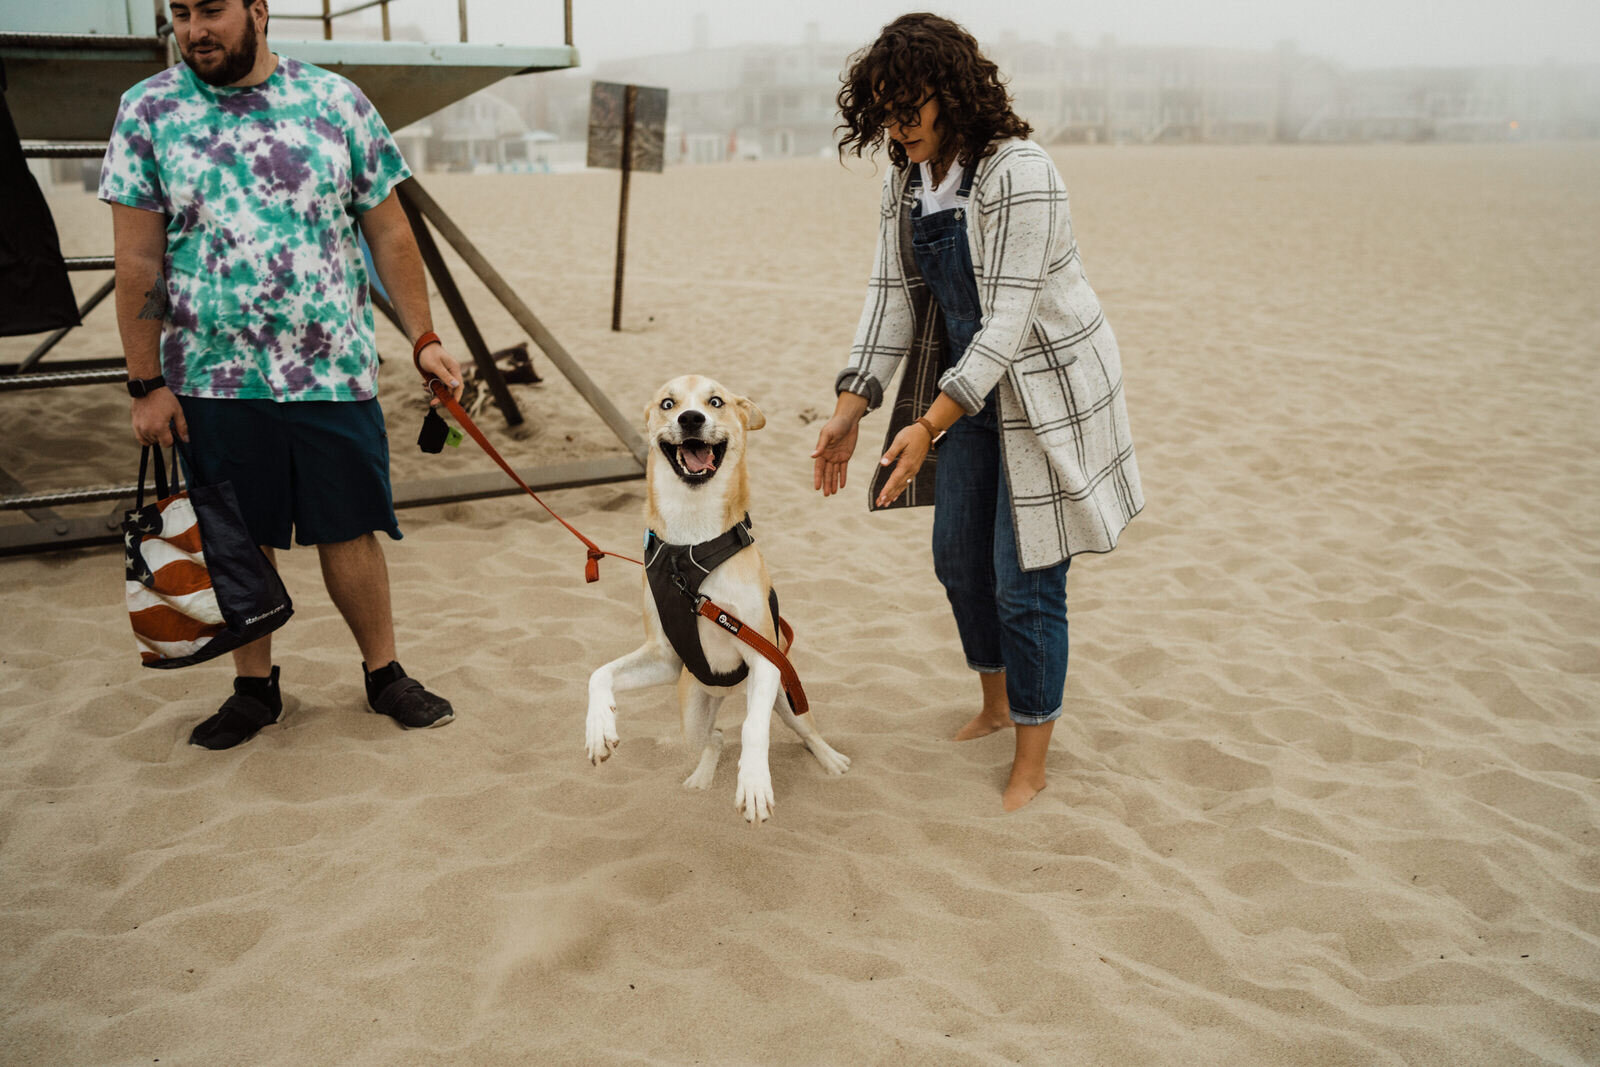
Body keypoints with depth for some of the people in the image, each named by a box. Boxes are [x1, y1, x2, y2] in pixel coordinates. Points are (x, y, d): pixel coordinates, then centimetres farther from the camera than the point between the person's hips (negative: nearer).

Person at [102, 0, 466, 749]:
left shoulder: (335, 102, 1)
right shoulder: (148, 112, 1)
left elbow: (389, 234, 5)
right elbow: (137, 260, 0)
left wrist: (423, 340, 1)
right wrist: (146, 384, -3)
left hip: (334, 372, 0)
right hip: (214, 379, 1)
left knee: (350, 531, 6)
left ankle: (385, 673, 24)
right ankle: (255, 687, 28)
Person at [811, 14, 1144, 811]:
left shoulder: (1018, 176, -25)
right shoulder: (905, 177, -1)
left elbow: (1007, 321, -28)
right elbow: (892, 295, 0)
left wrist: (929, 425, -34)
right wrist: (852, 407, -8)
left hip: (1047, 390, -8)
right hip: (971, 386, 8)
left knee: (1026, 581, -3)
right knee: (958, 558, 16)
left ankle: (1031, 764, 14)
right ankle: (995, 703, 40)